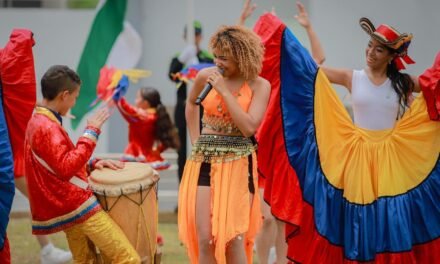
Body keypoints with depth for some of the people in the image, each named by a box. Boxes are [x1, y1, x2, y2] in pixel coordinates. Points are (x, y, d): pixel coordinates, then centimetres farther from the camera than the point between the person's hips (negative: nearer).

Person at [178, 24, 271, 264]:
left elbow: (249, 127, -18)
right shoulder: (206, 76, 4)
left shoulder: (258, 86, -5)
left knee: (234, 238, -8)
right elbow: (191, 104, 25)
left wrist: (224, 90, -16)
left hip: (238, 162, -3)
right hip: (204, 161, 3)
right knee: (204, 239, -3)